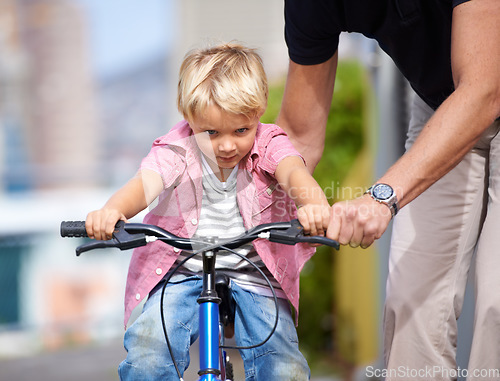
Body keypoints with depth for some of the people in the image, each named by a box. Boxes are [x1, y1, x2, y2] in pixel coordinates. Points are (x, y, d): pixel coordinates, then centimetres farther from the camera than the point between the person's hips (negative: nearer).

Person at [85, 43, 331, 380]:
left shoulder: (269, 146, -7)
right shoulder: (177, 151, -8)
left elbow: (294, 172, -28)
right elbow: (144, 183, -26)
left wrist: (314, 205, -54)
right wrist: (111, 211, -51)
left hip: (253, 278, 1)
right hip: (183, 274, 0)